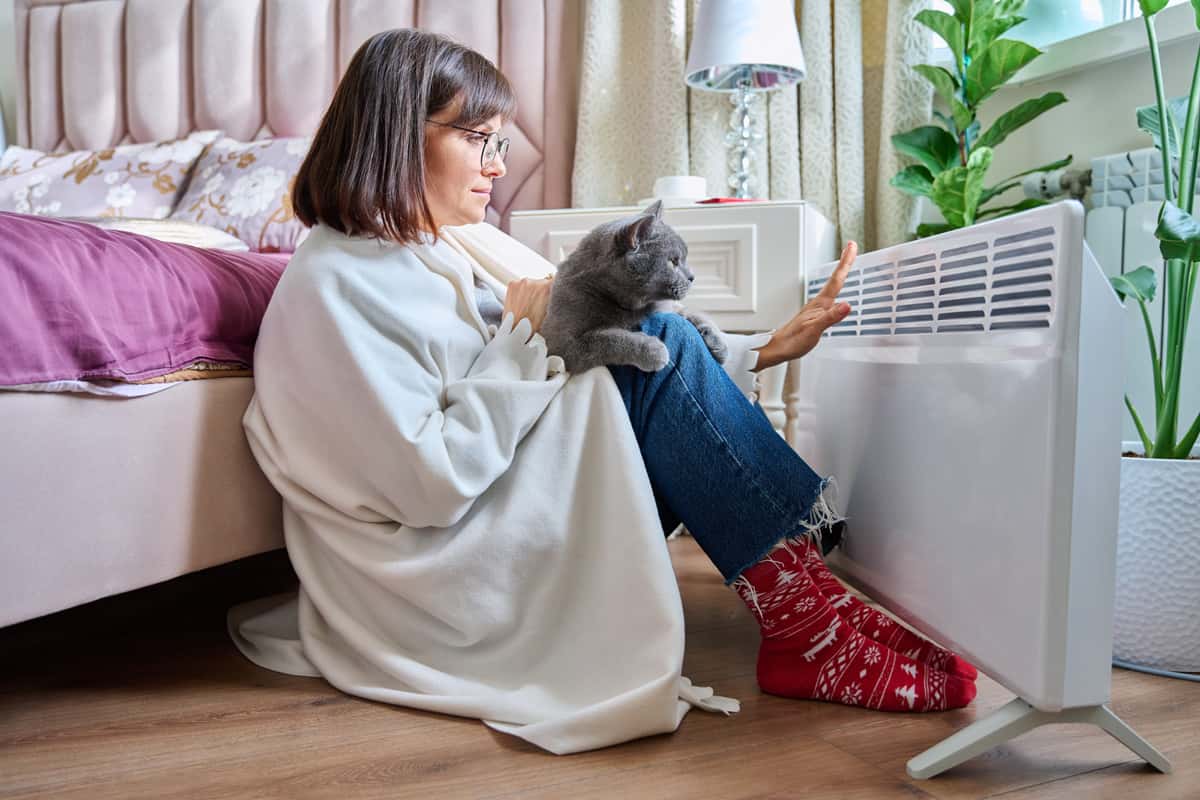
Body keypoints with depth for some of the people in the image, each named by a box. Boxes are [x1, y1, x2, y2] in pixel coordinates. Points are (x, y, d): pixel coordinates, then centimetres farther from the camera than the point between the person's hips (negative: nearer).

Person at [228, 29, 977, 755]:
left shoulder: (452, 248, 11)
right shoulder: (336, 284, -14)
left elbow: (607, 384, 8)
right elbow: (431, 486, -22)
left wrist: (761, 351, 2)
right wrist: (526, 340, -14)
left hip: (513, 524, 8)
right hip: (447, 576, -8)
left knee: (658, 351, -5)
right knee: (656, 350, -17)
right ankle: (809, 626, -14)